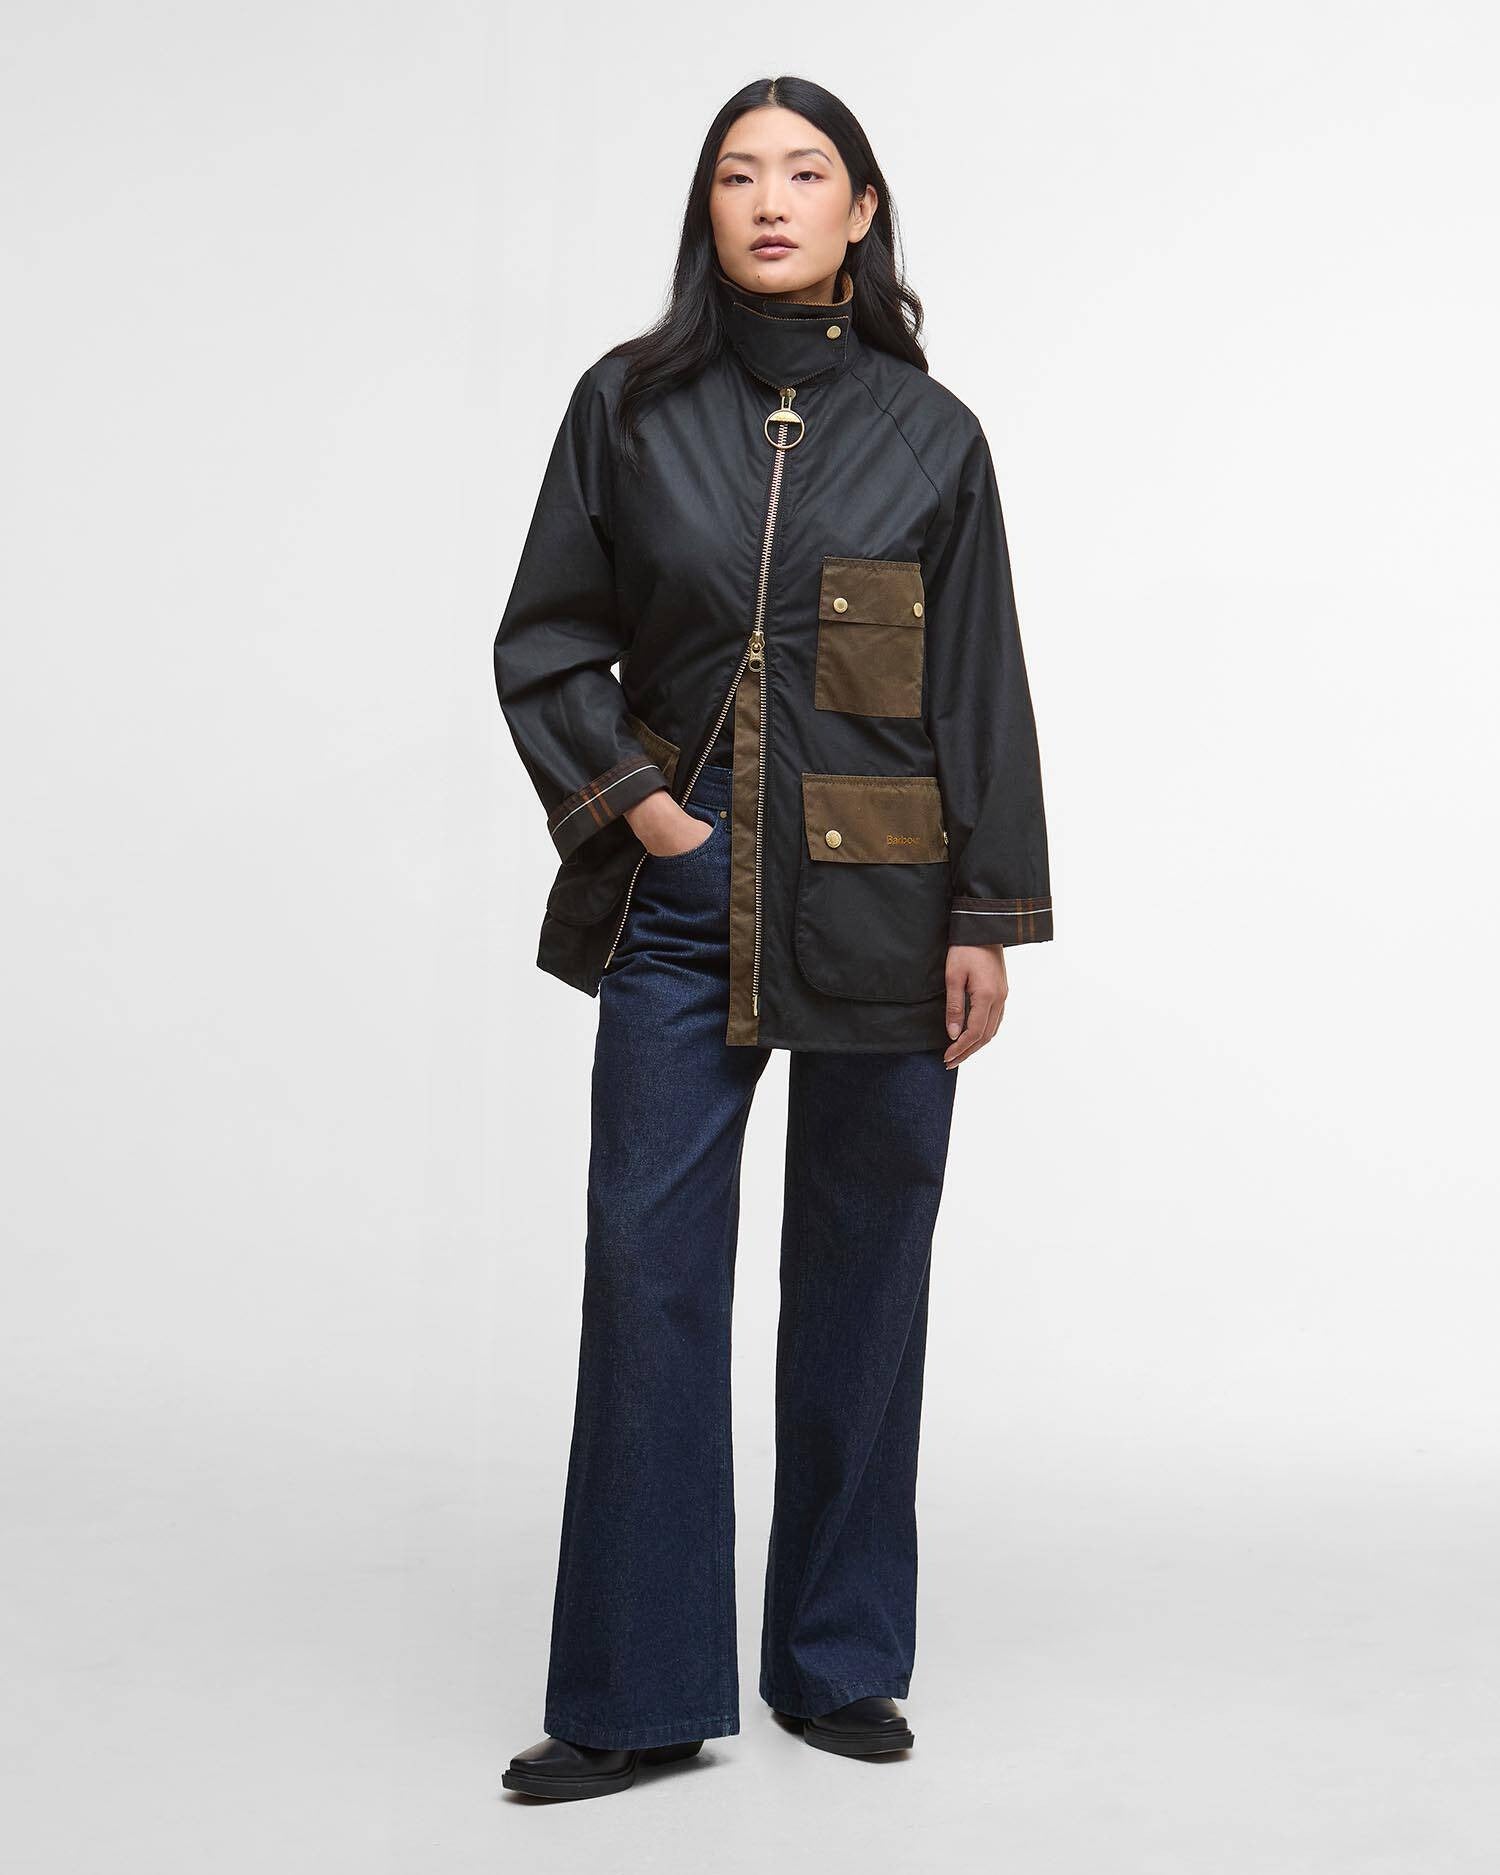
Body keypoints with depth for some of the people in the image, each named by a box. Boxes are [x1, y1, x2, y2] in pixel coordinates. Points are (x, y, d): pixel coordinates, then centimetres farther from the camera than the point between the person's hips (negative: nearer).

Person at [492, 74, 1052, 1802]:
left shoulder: (928, 433, 3)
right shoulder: (631, 403, 3)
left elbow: (983, 691, 2)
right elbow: (544, 640, 7)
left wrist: (988, 918, -2)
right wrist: (626, 798, -6)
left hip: (881, 910, 0)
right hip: (684, 898, 0)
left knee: (861, 1272, 7)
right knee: (647, 1269, -2)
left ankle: (840, 1661, 22)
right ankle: (636, 1698, 8)